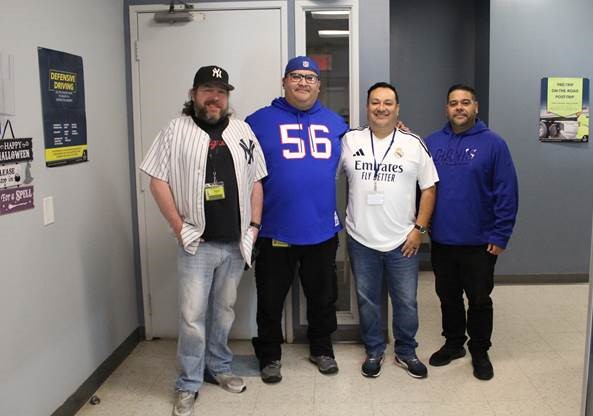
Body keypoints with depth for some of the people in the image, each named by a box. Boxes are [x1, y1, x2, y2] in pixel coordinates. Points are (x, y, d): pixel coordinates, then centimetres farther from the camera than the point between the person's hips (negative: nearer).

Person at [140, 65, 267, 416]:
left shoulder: (242, 131, 9)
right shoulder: (176, 131, -1)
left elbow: (256, 181, 10)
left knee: (224, 310, 16)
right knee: (192, 314, 0)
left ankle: (219, 367, 34)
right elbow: (158, 180, -4)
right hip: (197, 243, -3)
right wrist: (178, 226, -10)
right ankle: (189, 385, 16)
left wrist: (254, 226, 3)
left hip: (235, 242, 3)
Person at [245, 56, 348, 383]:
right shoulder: (259, 121, -2)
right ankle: (269, 355, 29)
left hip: (323, 230, 3)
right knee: (271, 298, 10)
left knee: (322, 295, 17)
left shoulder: (335, 123, 8)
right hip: (275, 230, -3)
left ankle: (321, 349, 38)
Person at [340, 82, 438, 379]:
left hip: (402, 241, 0)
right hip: (361, 240, 1)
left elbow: (428, 188, 2)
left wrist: (419, 228, -5)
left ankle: (406, 351, 30)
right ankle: (374, 351, 31)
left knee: (406, 302, 9)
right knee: (367, 300, 13)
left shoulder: (414, 144, 1)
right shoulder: (349, 141, 1)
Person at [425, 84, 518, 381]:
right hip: (441, 241, 3)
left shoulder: (493, 143, -7)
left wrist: (500, 236, -10)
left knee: (479, 300, 9)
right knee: (448, 297, 16)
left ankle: (480, 351, 27)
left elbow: (507, 193, -8)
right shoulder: (432, 143, 4)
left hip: (480, 242, -3)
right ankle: (453, 343, 34)